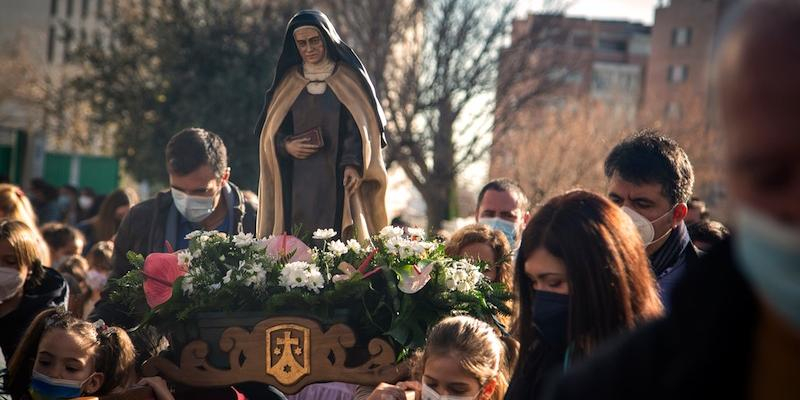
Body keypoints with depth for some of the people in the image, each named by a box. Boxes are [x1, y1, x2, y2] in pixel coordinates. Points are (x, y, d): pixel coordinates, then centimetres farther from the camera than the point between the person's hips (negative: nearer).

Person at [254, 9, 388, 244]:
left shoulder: (348, 78, 5)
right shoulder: (288, 83, 14)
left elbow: (360, 126, -1)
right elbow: (271, 131, 15)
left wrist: (353, 164, -16)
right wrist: (286, 145, -6)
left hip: (338, 182, -2)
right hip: (298, 184, 2)